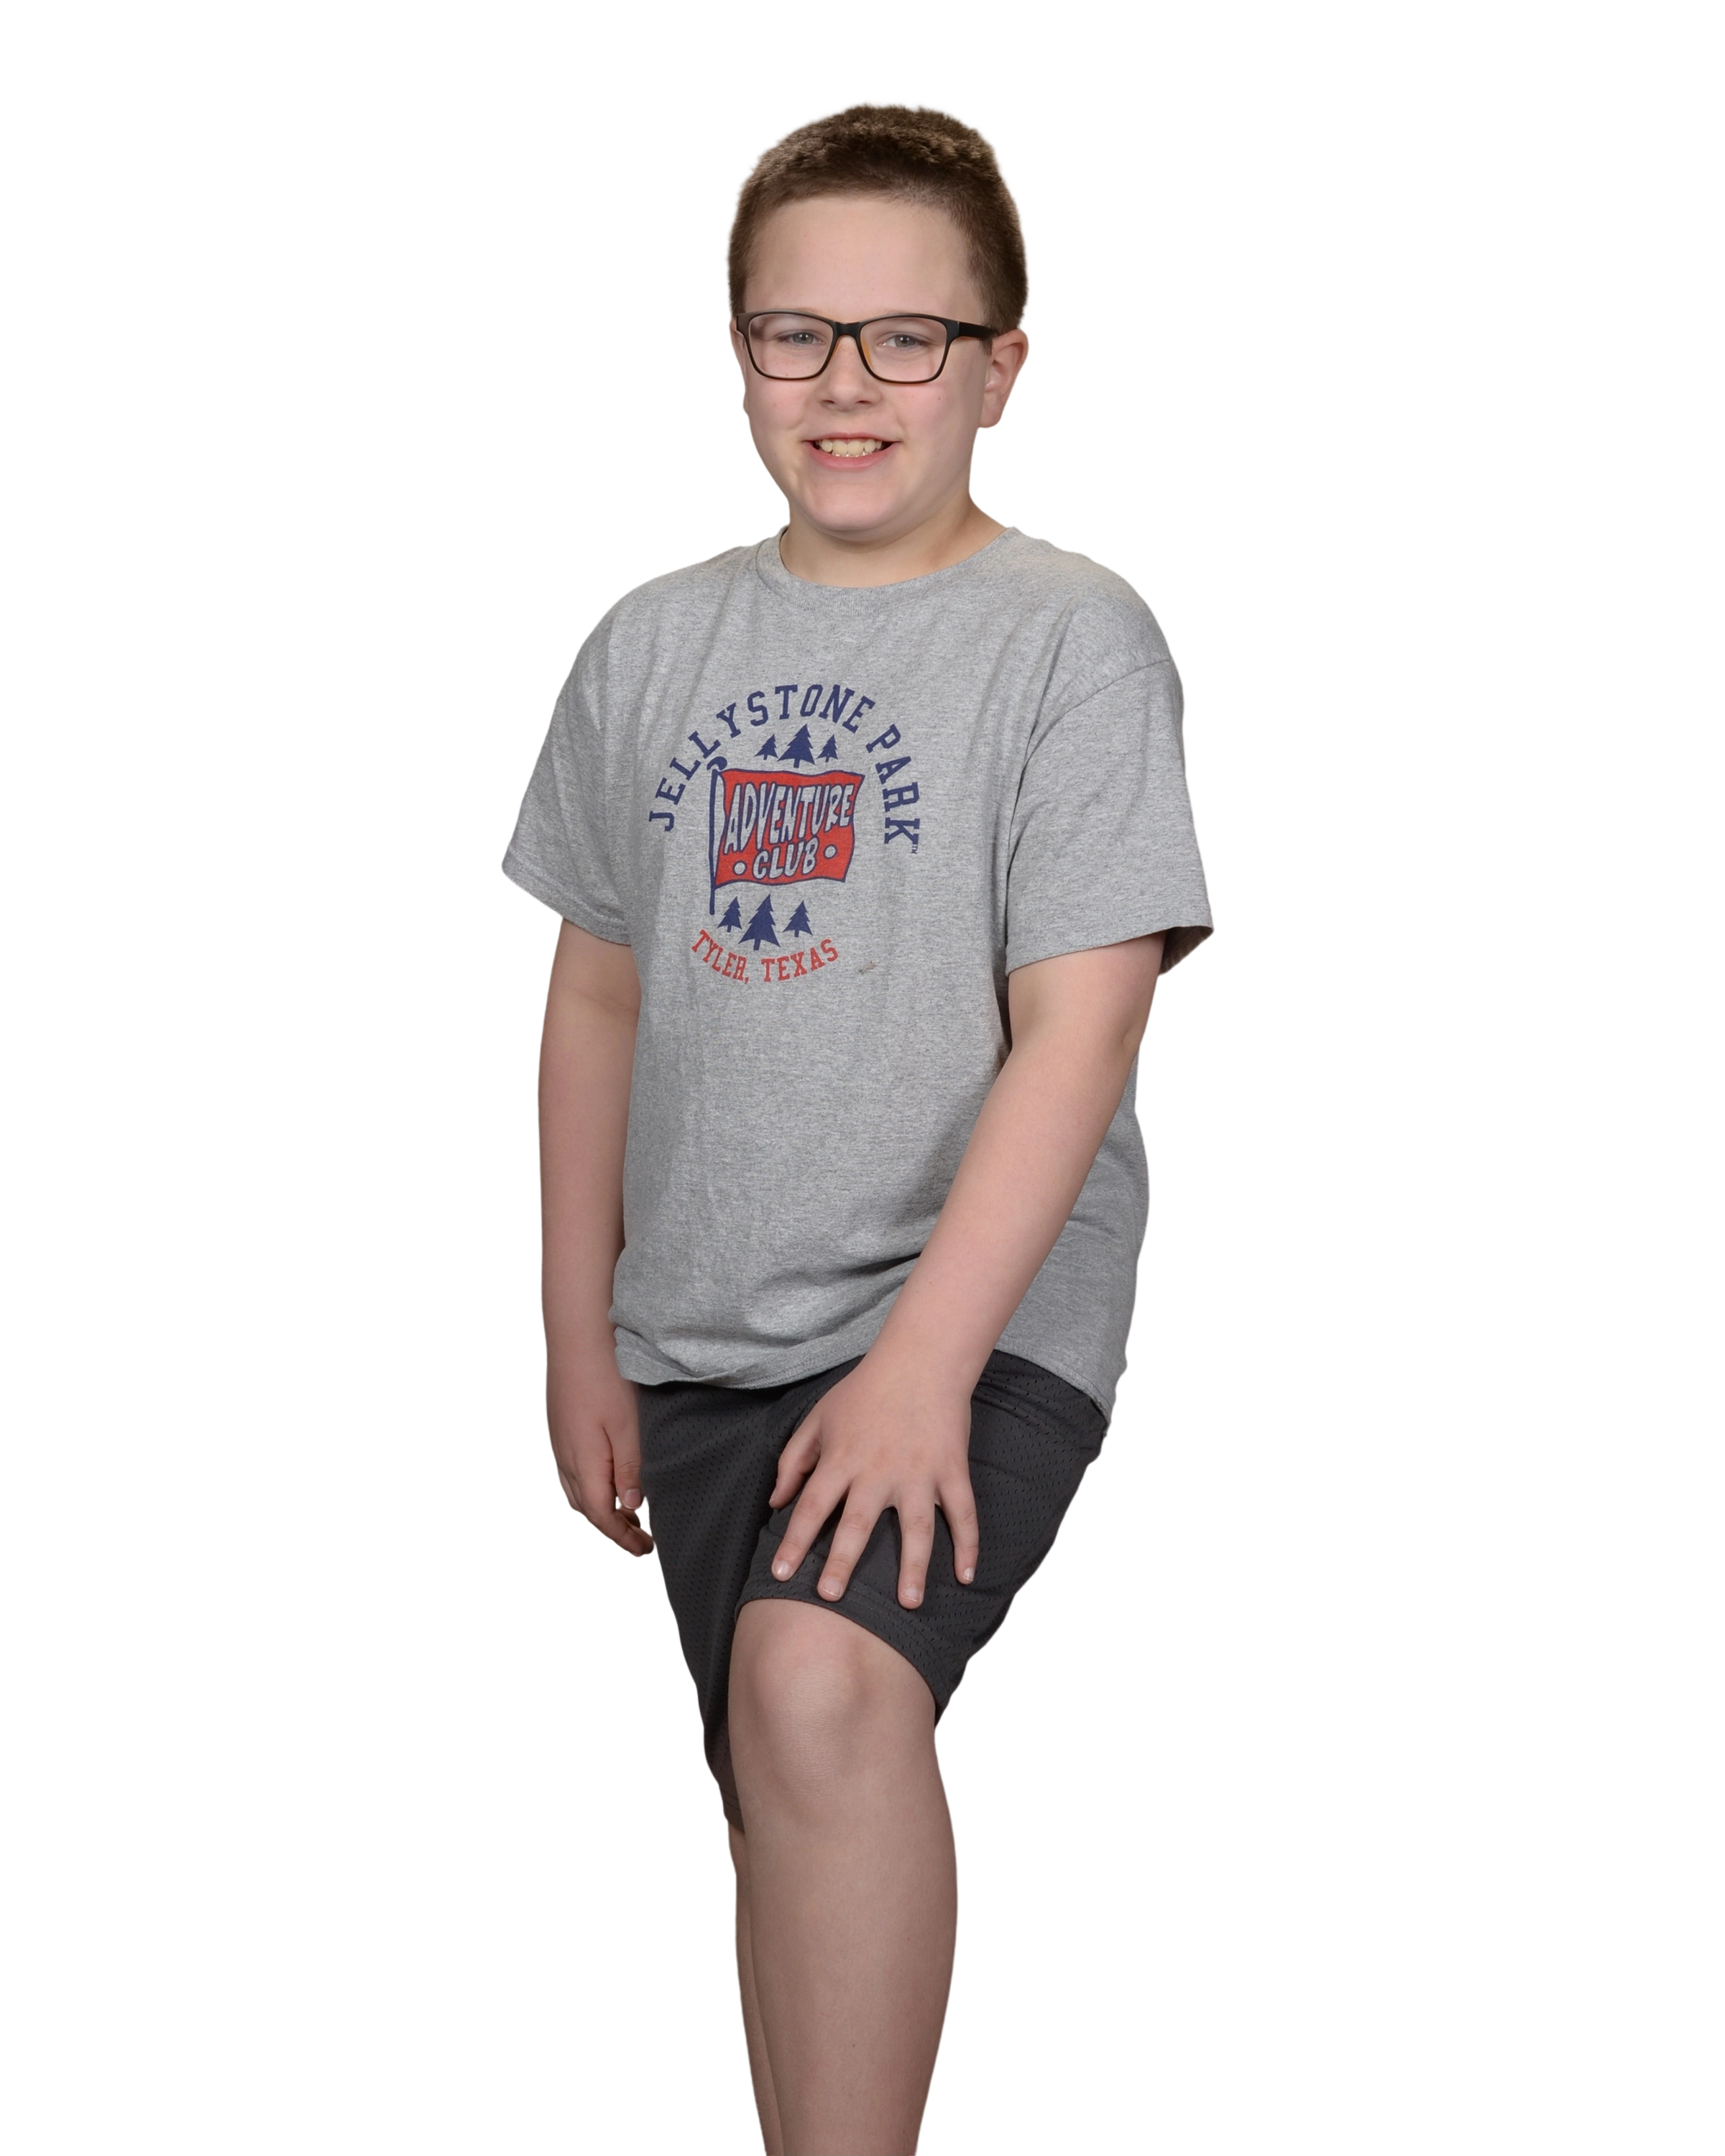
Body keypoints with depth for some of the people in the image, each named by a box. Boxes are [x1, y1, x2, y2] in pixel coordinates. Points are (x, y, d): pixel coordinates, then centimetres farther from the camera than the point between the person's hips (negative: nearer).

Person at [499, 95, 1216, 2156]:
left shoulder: (1071, 630, -7)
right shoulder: (654, 640, 8)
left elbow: (1078, 1026, -13)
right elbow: (595, 997, 14)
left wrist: (923, 1363, -20)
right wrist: (576, 1337, 12)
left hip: (979, 1313, -5)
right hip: (706, 1332, 5)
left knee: (823, 1692, -29)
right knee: (784, 1825, 12)